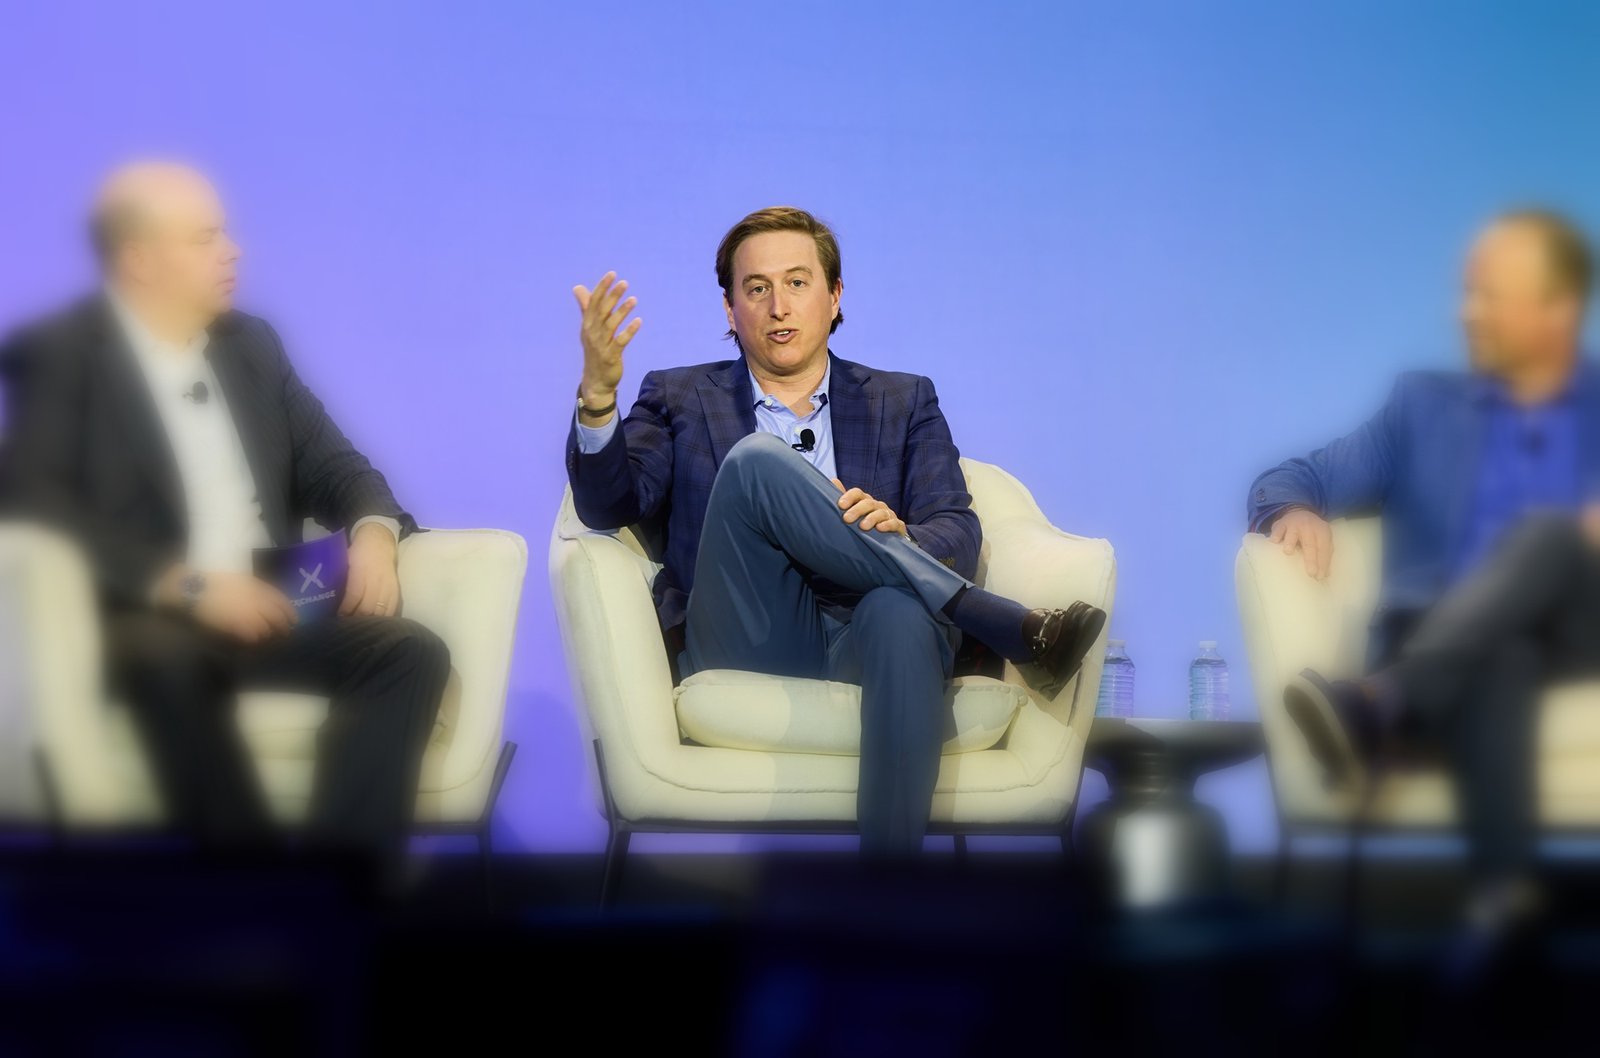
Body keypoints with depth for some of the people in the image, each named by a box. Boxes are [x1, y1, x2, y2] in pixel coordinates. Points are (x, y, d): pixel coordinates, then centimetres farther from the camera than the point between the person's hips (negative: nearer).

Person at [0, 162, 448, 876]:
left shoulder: (250, 343, 18)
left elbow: (329, 463, 19)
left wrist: (373, 529, -5)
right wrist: (187, 584, -22)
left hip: (263, 610, 5)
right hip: (140, 621, -5)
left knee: (413, 652, -20)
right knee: (167, 657, -39)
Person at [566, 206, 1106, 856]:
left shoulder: (903, 403, 22)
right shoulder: (680, 400, 21)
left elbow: (958, 536, 8)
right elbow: (608, 507, 3)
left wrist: (899, 534, -16)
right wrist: (597, 394, -16)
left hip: (867, 636, 0)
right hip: (748, 643, 0)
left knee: (900, 611, -39)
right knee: (756, 459, -27)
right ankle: (1009, 629, -30)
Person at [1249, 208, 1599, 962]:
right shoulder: (1425, 404, 22)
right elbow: (1292, 481, 16)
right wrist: (1297, 511, -10)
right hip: (1438, 644, 0)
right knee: (1495, 659, -38)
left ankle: (1377, 709, -51)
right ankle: (1505, 878, -49)